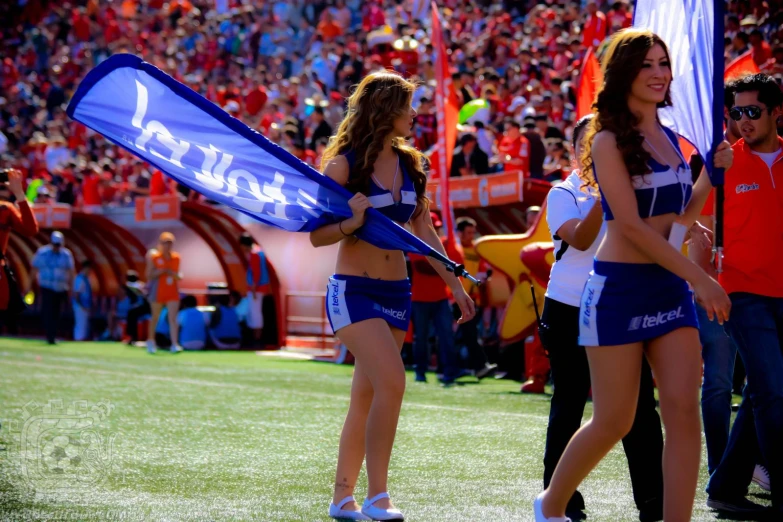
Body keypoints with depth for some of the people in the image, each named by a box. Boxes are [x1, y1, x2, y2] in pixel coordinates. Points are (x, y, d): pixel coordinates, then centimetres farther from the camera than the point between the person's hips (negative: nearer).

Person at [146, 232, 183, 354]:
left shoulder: (176, 258, 6)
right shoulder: (154, 257, -5)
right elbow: (149, 275, -7)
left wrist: (175, 275, -9)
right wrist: (162, 271, -21)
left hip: (173, 292, 2)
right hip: (158, 292, -2)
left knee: (173, 318, -10)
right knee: (155, 317, 11)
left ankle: (174, 344, -17)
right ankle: (151, 340, 31)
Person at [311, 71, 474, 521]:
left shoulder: (409, 165, 9)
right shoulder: (344, 165, -9)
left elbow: (425, 232, 15)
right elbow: (318, 236, -9)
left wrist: (455, 284, 11)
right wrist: (349, 224, -28)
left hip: (397, 293, 6)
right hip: (354, 290, -6)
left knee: (366, 398, 9)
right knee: (392, 382, -20)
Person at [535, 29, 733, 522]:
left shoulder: (669, 138, 11)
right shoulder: (609, 141, -10)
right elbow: (630, 225, -18)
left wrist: (710, 173, 5)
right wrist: (700, 278, -20)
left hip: (670, 287, 6)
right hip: (620, 288, -6)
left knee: (684, 412, -6)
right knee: (614, 422, 2)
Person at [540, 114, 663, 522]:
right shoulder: (563, 194, 0)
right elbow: (580, 239, -18)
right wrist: (604, 194, -28)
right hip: (570, 311, -2)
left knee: (639, 404, -3)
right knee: (569, 405, 3)